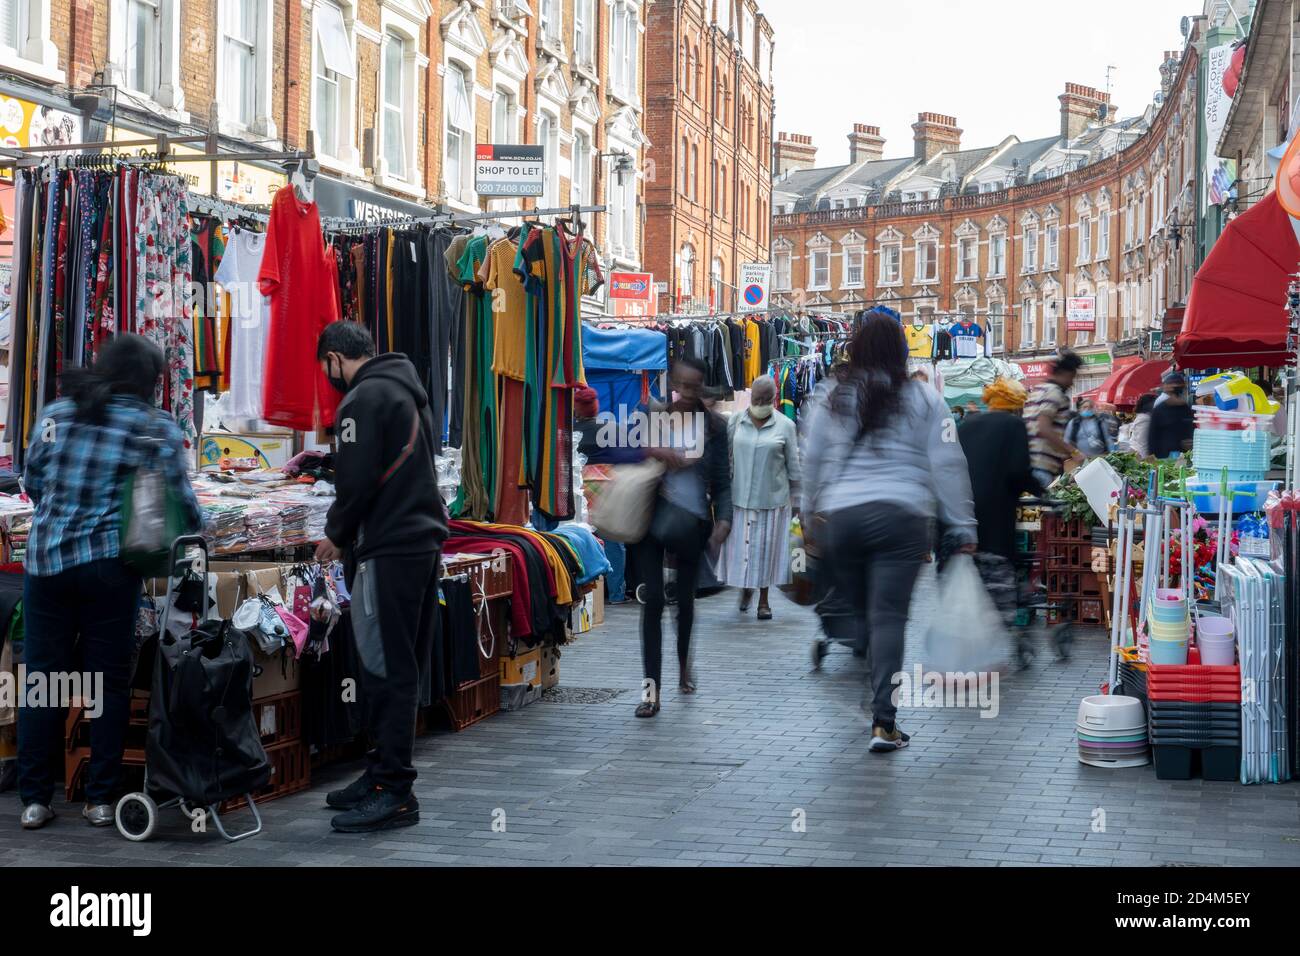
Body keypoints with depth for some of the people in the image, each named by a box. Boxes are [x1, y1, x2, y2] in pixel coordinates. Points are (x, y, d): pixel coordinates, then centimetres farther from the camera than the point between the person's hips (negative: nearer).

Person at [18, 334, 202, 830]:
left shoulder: (56, 413, 6)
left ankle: (34, 799, 11)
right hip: (110, 563, -3)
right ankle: (101, 798, 11)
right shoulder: (155, 427, -3)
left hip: (46, 560, 3)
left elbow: (32, 481, 12)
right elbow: (181, 497, -3)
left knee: (42, 677, 9)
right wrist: (194, 529, 18)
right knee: (110, 679, 8)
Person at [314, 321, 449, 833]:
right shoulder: (407, 390, 19)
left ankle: (394, 791, -5)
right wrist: (346, 532, 19)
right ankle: (385, 773, 21)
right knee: (399, 669, 14)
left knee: (385, 670, -7)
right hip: (422, 541, 10)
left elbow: (358, 480, -17)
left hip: (388, 550, -10)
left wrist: (336, 534, -1)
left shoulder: (365, 396, -10)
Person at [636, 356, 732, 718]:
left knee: (685, 598, 14)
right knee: (653, 599, -7)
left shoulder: (713, 426, 2)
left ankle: (683, 665, 41)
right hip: (652, 520, -1)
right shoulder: (651, 415, -1)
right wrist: (654, 451, -22)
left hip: (692, 522, 1)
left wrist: (723, 519, -13)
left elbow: (722, 481, 2)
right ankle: (652, 688, -5)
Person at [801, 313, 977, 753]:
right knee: (888, 618, -5)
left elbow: (811, 459, 11)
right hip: (902, 517, -2)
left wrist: (809, 513, 23)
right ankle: (883, 722, -10)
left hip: (840, 516, 2)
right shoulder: (923, 399, 4)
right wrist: (961, 527, 7)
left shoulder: (830, 395, 9)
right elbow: (947, 465, 2)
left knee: (860, 615, 14)